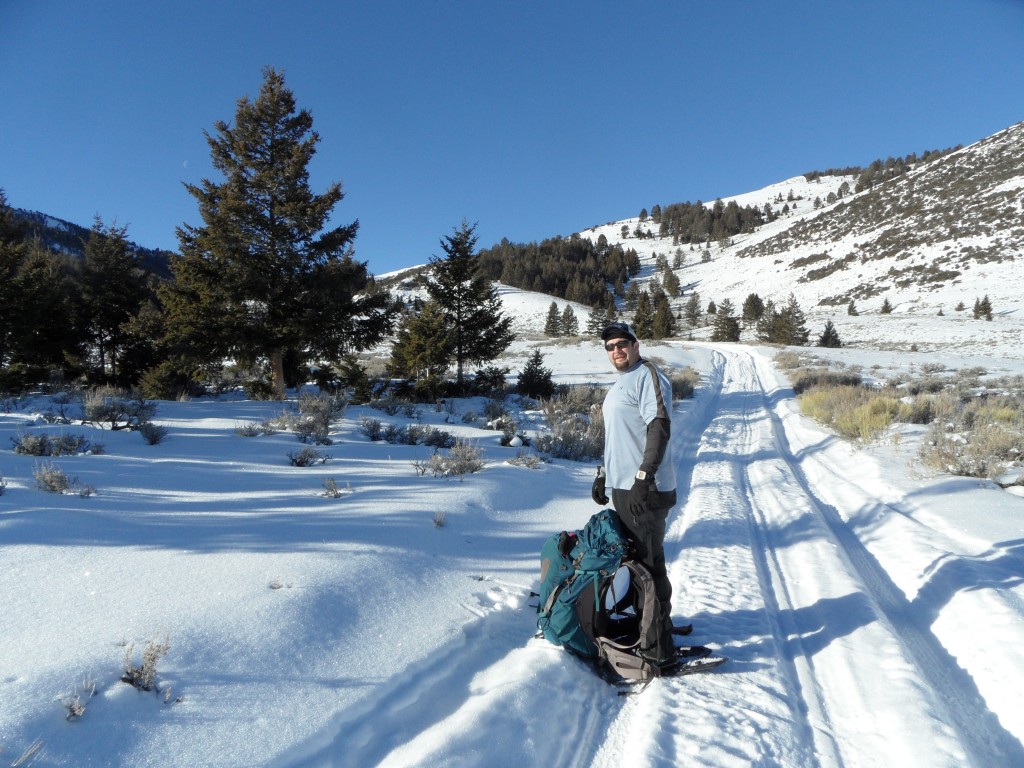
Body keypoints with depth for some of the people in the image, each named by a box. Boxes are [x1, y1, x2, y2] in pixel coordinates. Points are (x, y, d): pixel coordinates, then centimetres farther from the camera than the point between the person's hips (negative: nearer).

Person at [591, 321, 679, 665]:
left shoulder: (648, 376, -9)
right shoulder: (618, 385, 19)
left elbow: (660, 428, -20)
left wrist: (643, 477, -25)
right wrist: (604, 474, 25)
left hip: (645, 490, -9)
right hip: (622, 487, 9)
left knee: (649, 563, -4)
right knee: (632, 559, 16)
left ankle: (658, 646, 6)